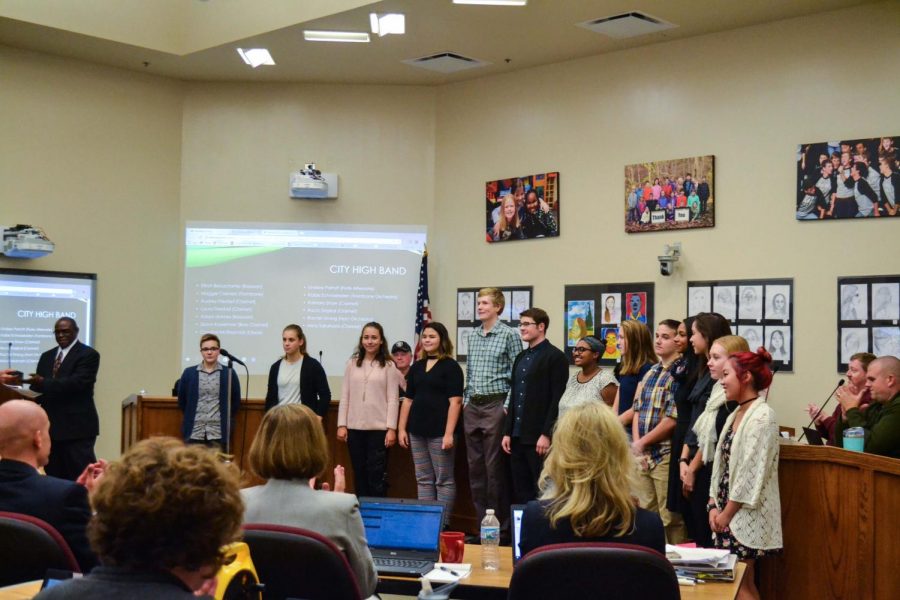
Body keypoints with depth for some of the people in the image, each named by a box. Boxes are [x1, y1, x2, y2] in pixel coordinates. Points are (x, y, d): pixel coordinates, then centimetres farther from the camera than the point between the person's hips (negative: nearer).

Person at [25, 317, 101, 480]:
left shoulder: (88, 355, -3)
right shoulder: (47, 356, 19)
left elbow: (78, 382, -17)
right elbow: (39, 387, 15)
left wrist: (44, 383, -24)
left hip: (77, 427, -7)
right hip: (50, 426, 7)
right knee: (53, 477, 8)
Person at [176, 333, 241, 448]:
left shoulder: (229, 374, 3)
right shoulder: (189, 373, 6)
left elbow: (236, 402, 8)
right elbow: (182, 401, 14)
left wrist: (225, 419, 5)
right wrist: (191, 417, 11)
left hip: (218, 433, -1)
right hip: (194, 433, 1)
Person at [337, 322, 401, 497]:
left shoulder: (388, 365, 0)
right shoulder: (352, 363, 9)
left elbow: (393, 399, -3)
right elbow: (345, 396, 8)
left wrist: (391, 428, -9)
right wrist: (342, 425, 2)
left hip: (379, 428, -3)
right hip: (355, 427, 3)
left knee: (377, 475, -2)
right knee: (359, 474, 8)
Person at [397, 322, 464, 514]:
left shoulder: (450, 366, -4)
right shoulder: (417, 367, 13)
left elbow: (455, 401, -11)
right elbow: (408, 399, 15)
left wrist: (449, 433, -17)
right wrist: (401, 428, 8)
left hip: (439, 431, -6)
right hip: (417, 431, 6)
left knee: (444, 480, -1)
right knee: (423, 479, 11)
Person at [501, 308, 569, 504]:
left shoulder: (555, 357, -7)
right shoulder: (521, 358, 17)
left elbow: (557, 400, -13)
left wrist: (546, 434, -17)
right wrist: (507, 432, 12)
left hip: (539, 438, -7)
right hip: (518, 437, 7)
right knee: (520, 492, 10)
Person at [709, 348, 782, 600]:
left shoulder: (762, 416, -14)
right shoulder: (735, 415, 13)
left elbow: (752, 473, -19)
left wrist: (727, 513, -14)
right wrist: (715, 506, 4)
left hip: (745, 515, -8)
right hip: (728, 513, 8)